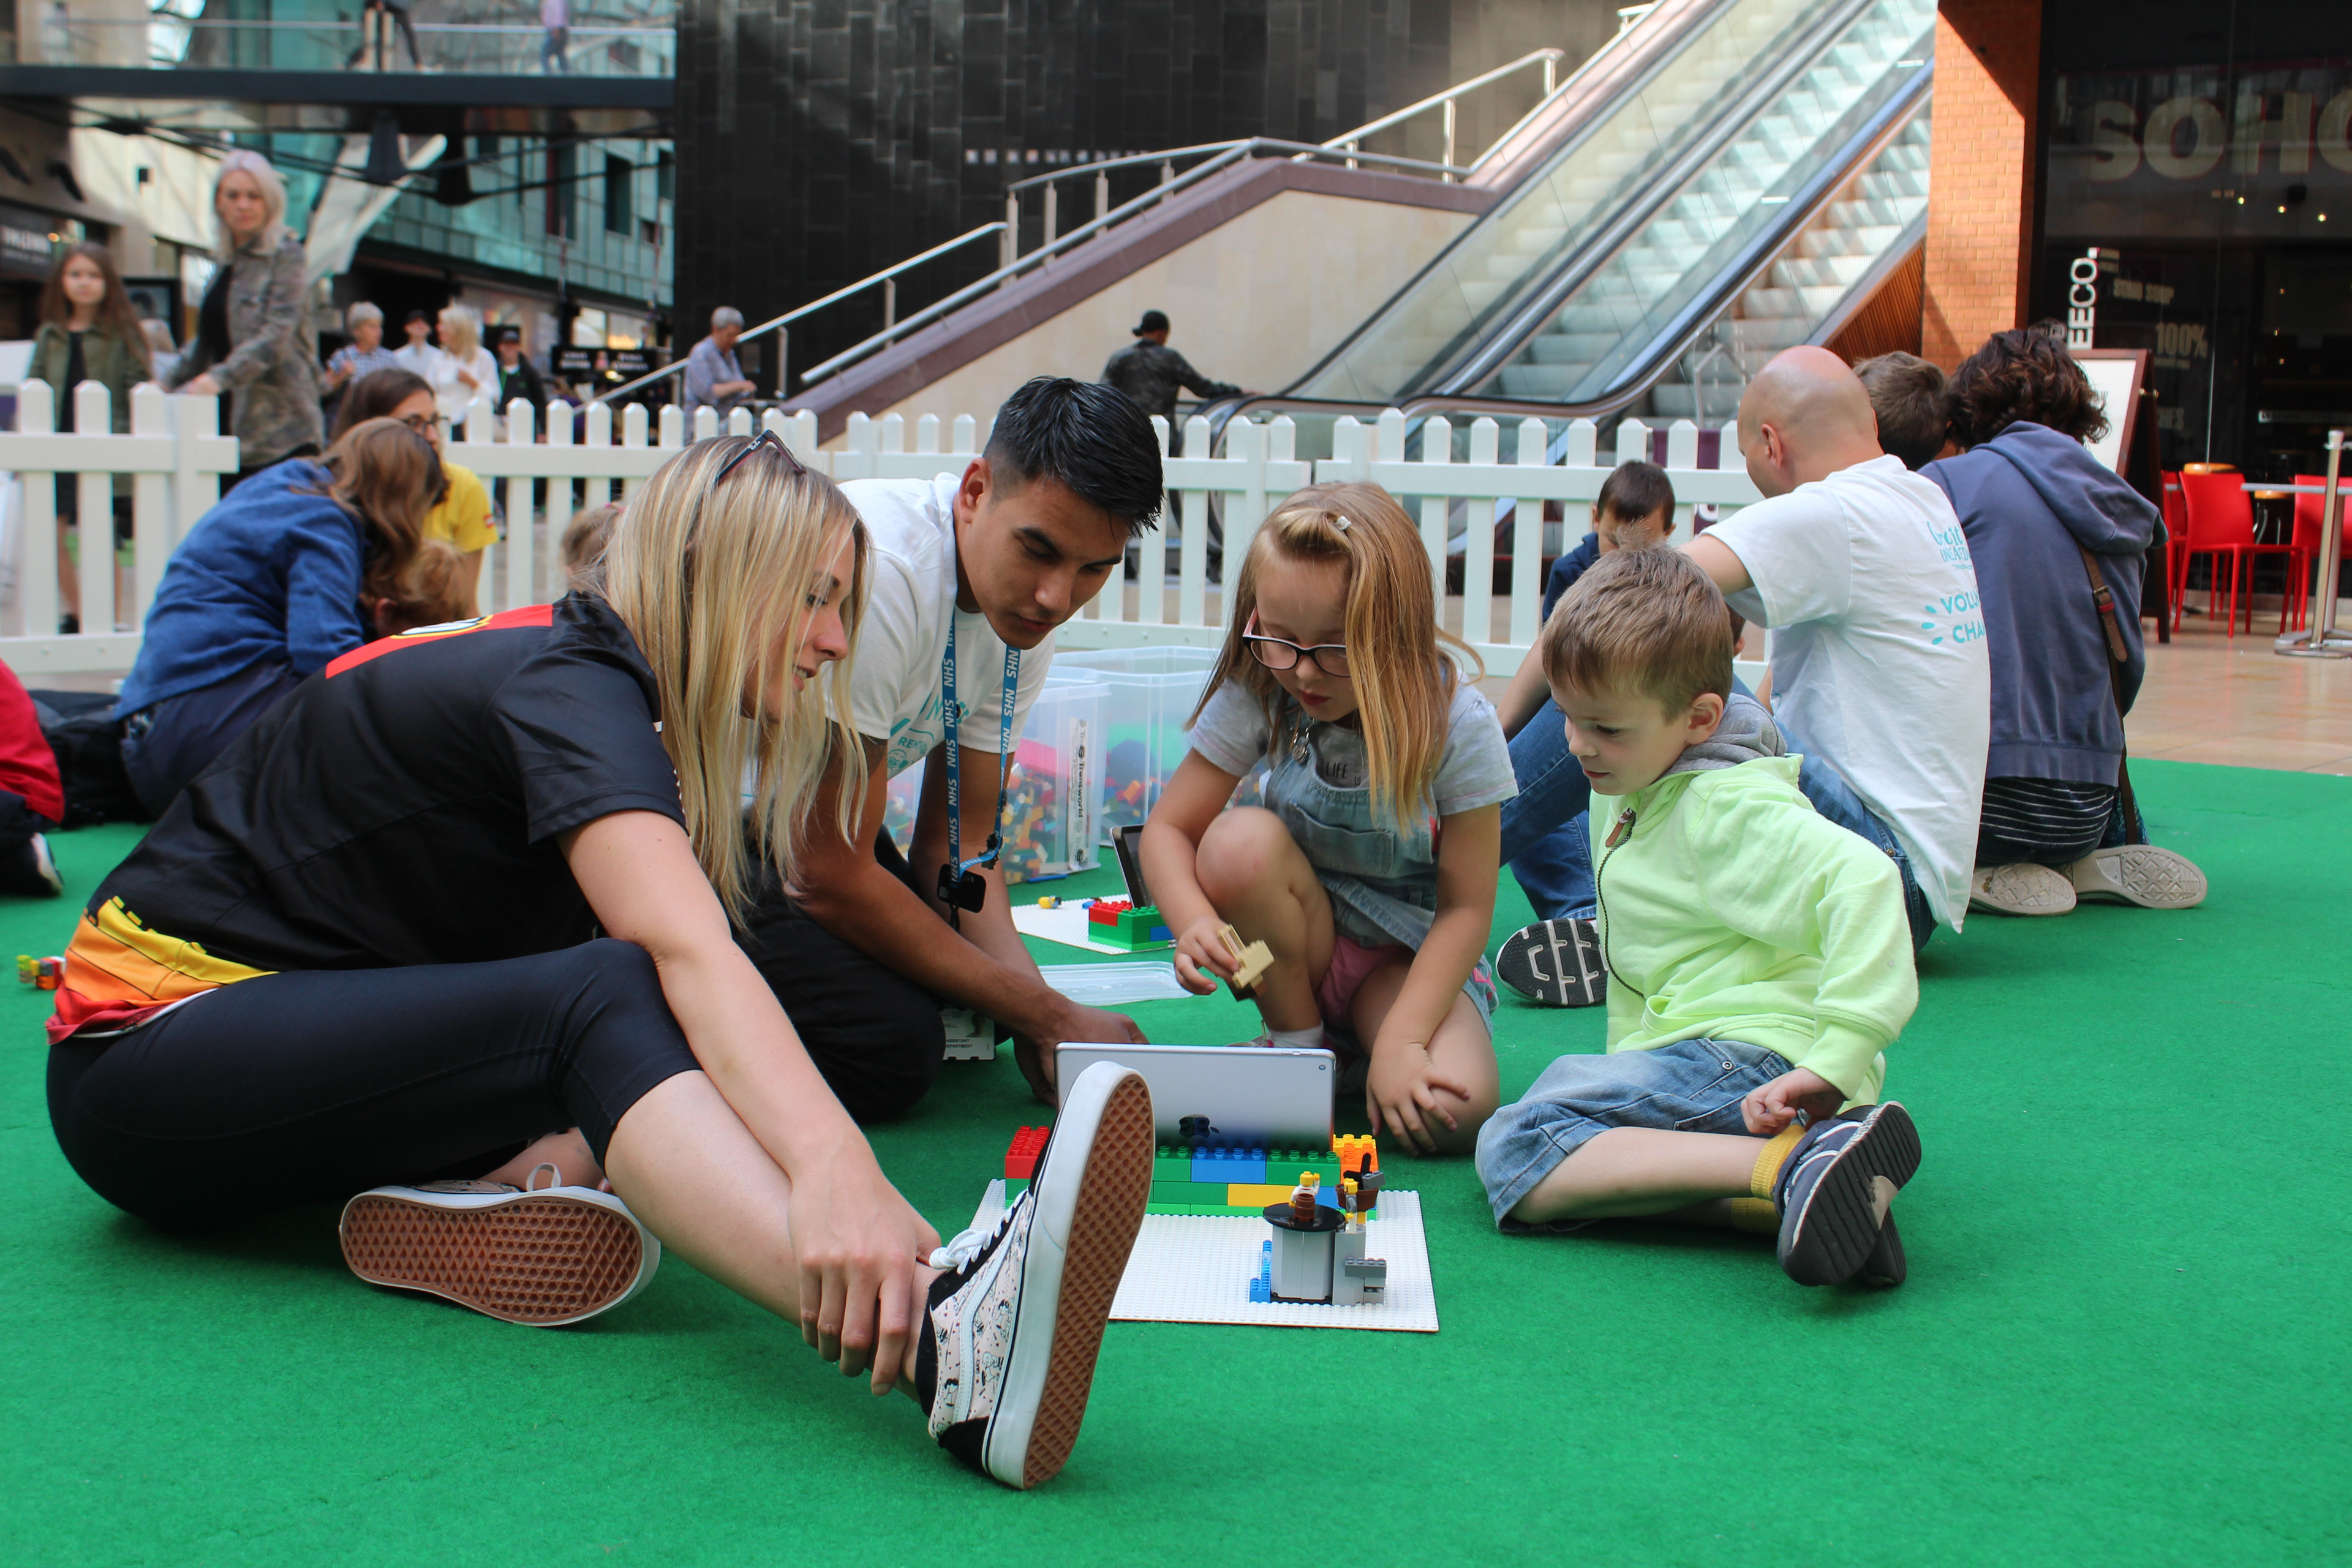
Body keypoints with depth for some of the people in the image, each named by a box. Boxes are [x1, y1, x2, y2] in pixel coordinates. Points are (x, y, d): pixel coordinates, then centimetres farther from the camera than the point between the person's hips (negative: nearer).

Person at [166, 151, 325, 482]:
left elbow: (278, 333, -16)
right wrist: (171, 384, 24)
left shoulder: (285, 254, -4)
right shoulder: (229, 263, 18)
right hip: (234, 422, 7)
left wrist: (221, 377, -27)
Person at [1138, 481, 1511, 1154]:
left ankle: (1359, 1038, 5)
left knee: (1453, 1111, -30)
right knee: (1240, 841, -31)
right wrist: (1195, 922, -31)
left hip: (1413, 954, -2)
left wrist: (1398, 1041, -25)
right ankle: (1299, 1044, -8)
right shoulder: (1257, 697, -17)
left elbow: (1466, 908, -17)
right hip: (1301, 942, 2)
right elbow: (1168, 828, -10)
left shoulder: (1457, 724, -21)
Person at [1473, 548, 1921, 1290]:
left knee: (1513, 1154, -22)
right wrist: (1626, 1065, 25)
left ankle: (1796, 1166, -34)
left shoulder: (1730, 810, -13)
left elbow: (1862, 879, -28)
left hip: (1755, 1060, -12)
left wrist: (1839, 1057, -32)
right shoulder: (1630, 794, 19)